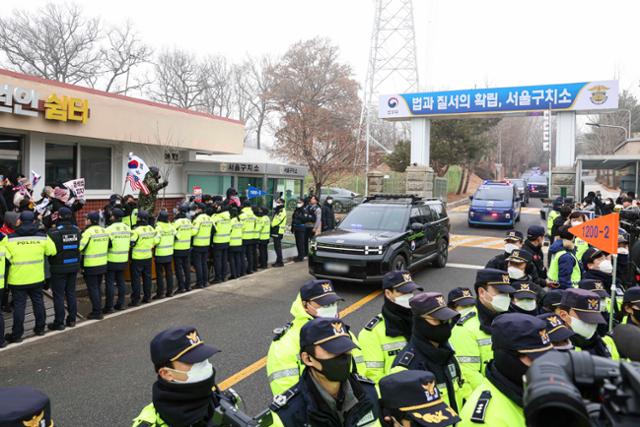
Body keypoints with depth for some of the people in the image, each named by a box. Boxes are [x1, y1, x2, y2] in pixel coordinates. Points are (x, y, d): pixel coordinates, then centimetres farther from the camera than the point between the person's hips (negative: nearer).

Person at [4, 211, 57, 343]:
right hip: (37, 278, 3)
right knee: (38, 302, 17)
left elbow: (5, 258, -11)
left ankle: (16, 334, 12)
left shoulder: (10, 238, -12)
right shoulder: (43, 237, -4)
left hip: (18, 279, -3)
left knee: (19, 305, 5)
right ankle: (40, 328, 28)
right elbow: (52, 251, 5)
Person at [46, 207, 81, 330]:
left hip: (59, 268, -5)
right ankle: (72, 319, 21)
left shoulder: (54, 232, -18)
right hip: (74, 267, 5)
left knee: (59, 295, 4)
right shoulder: (76, 230, -1)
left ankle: (59, 322, 10)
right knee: (71, 293, 15)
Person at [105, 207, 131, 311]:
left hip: (112, 260, -6)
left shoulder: (109, 229, -16)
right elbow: (130, 243, 10)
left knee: (110, 283, 1)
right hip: (123, 260, 6)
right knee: (121, 281, 14)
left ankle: (108, 306, 6)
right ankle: (121, 303, 19)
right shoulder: (127, 228, 3)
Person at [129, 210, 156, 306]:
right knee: (147, 277, 15)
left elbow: (131, 243, -17)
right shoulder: (151, 229, 3)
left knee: (136, 279, 1)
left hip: (137, 258, -6)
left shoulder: (136, 230, -18)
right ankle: (147, 297, 22)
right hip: (148, 257, 6)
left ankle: (135, 300, 5)